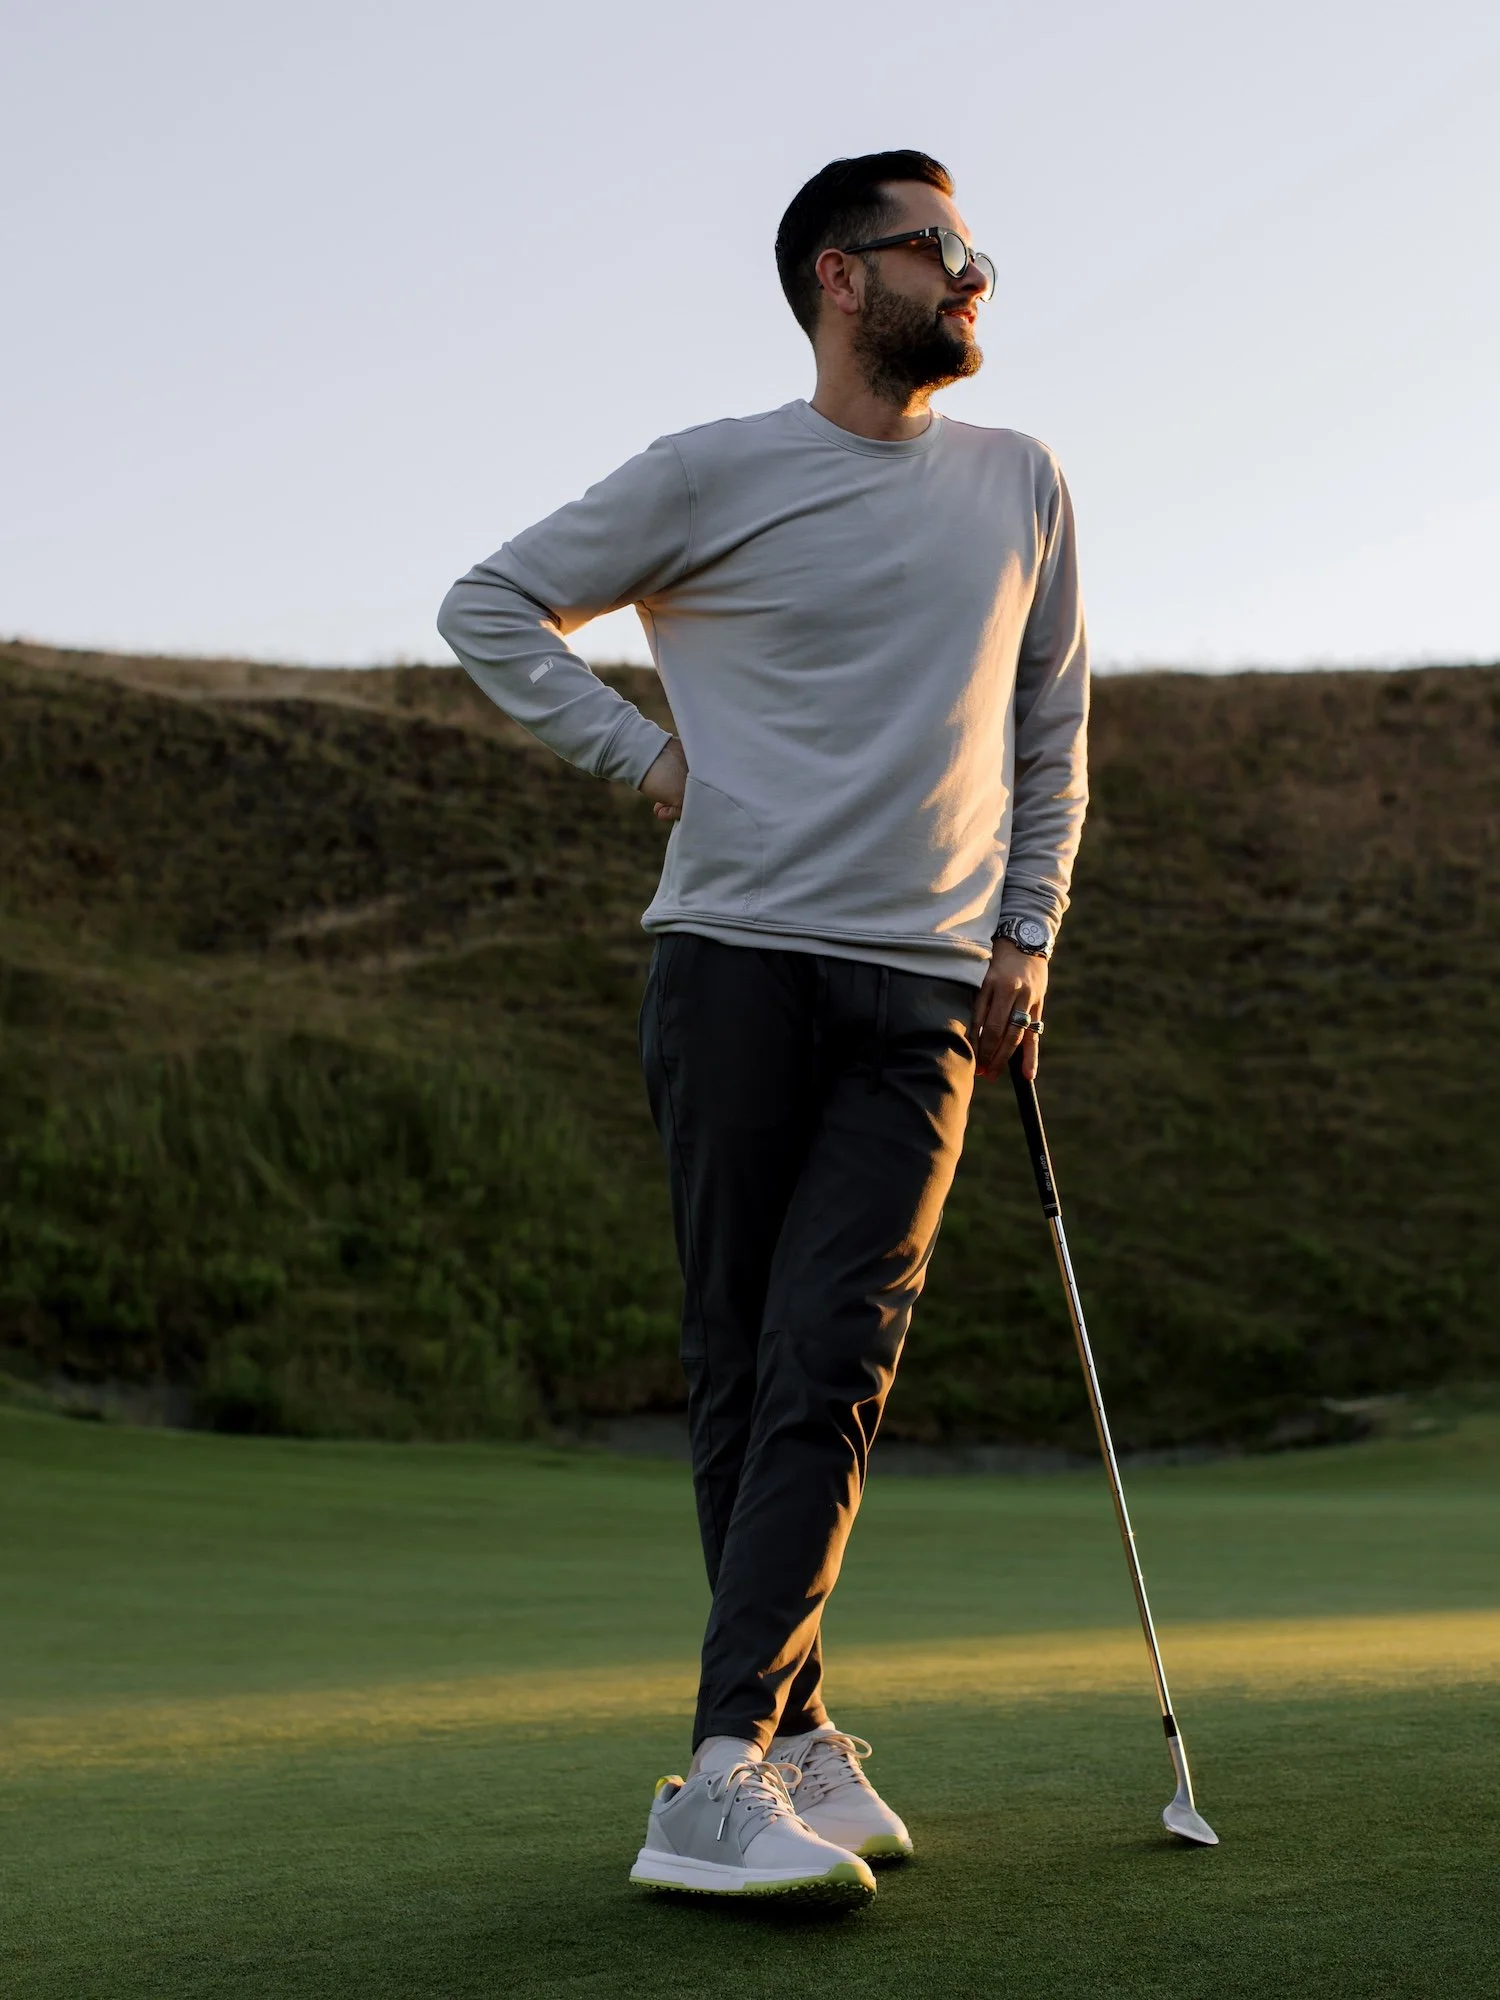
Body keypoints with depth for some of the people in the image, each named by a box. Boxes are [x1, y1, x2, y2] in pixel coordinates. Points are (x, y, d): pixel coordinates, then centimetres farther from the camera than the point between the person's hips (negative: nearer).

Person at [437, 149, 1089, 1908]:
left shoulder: (1022, 487, 15)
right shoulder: (713, 476, 4)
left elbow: (1050, 732, 23)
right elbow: (491, 604, 11)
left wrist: (1025, 936, 12)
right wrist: (635, 752, 0)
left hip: (923, 989, 2)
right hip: (736, 957, -1)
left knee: (828, 1368, -11)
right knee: (738, 1365, -2)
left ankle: (727, 1769, -12)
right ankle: (794, 1736, 5)